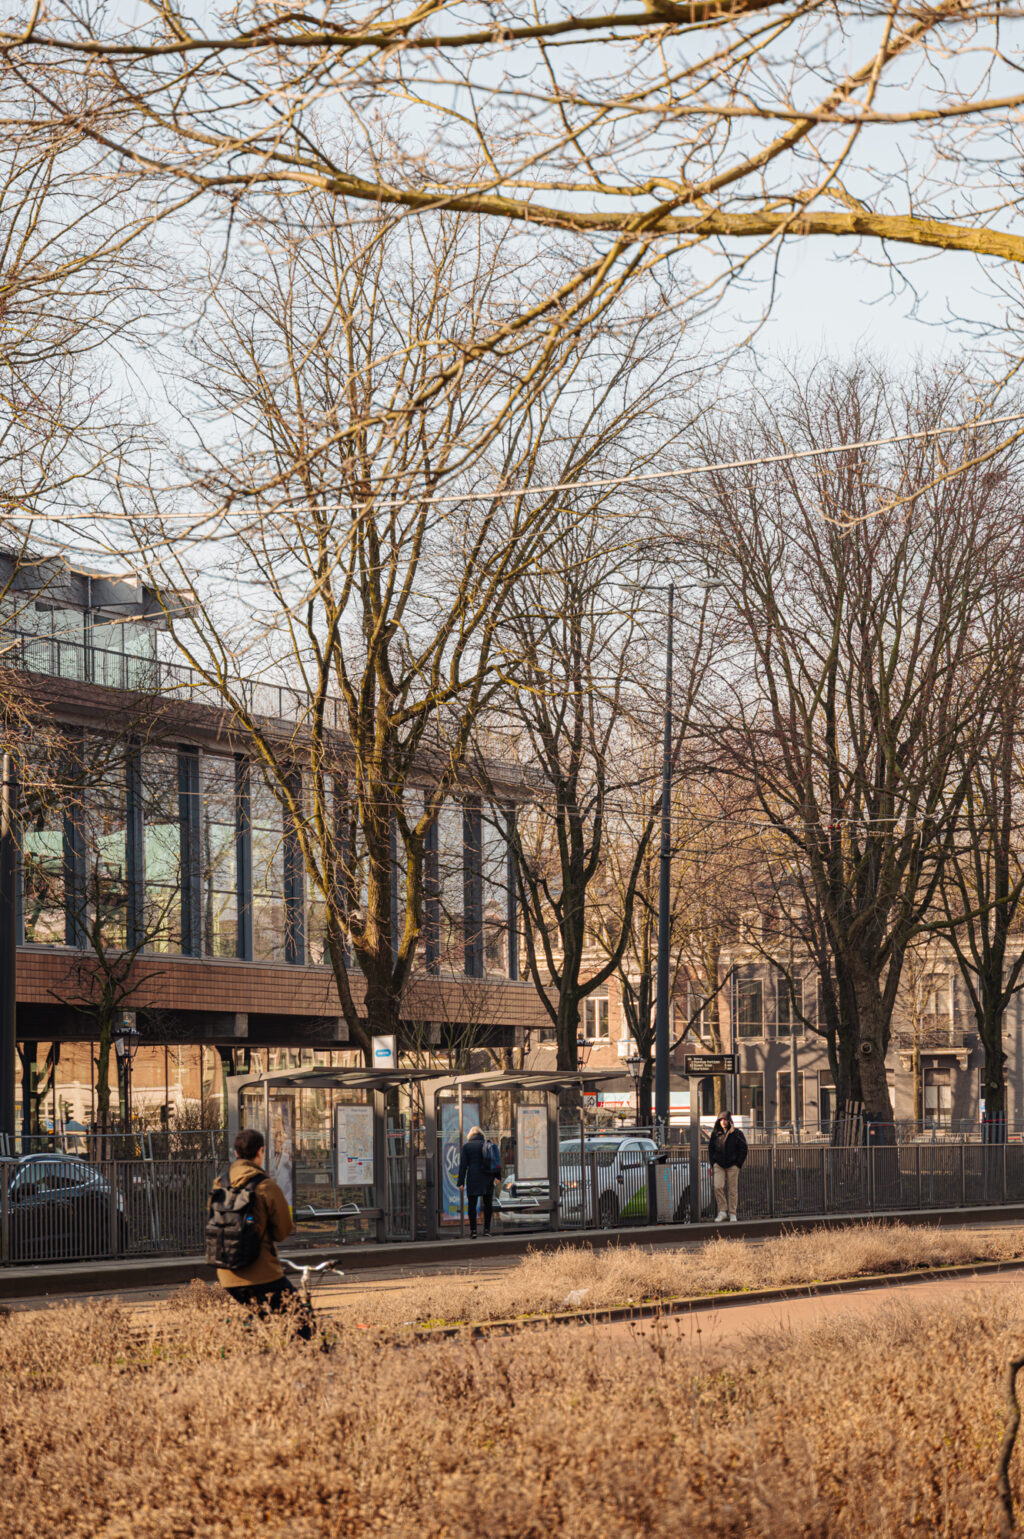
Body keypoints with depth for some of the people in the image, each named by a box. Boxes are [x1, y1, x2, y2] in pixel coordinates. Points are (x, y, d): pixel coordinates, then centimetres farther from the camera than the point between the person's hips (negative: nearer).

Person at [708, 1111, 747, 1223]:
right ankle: (722, 1211, -3)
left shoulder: (736, 1133, -2)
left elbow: (743, 1149, 0)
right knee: (718, 1186, -14)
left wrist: (738, 1164, -7)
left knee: (732, 1189, 1)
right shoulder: (715, 1133, 6)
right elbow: (711, 1149, 14)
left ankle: (732, 1214, 9)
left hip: (732, 1165, -2)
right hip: (719, 1165, 2)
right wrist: (713, 1164, 5)